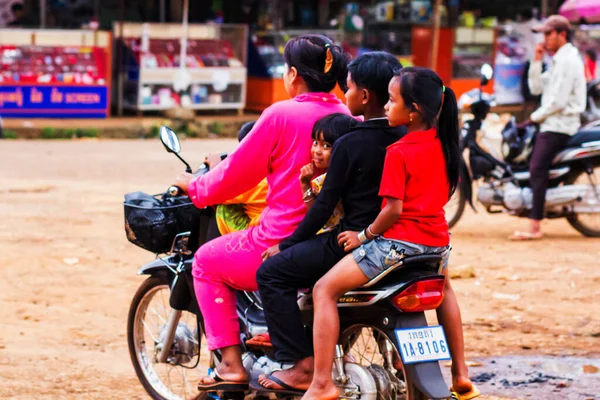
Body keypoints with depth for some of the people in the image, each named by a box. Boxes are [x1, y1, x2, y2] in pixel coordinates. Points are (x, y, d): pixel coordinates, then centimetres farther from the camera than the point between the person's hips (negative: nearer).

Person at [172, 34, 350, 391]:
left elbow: (237, 174, -4)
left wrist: (196, 187, 16)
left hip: (283, 245, -6)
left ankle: (232, 365, 9)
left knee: (207, 260, 19)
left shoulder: (281, 115, -12)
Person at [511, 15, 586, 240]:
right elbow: (536, 88, 15)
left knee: (537, 170, -16)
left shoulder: (567, 61, -15)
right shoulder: (558, 60, 18)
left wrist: (536, 116, -10)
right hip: (552, 123, 11)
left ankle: (534, 228, -19)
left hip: (559, 126, -11)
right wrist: (537, 61, 4)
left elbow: (558, 101, -21)